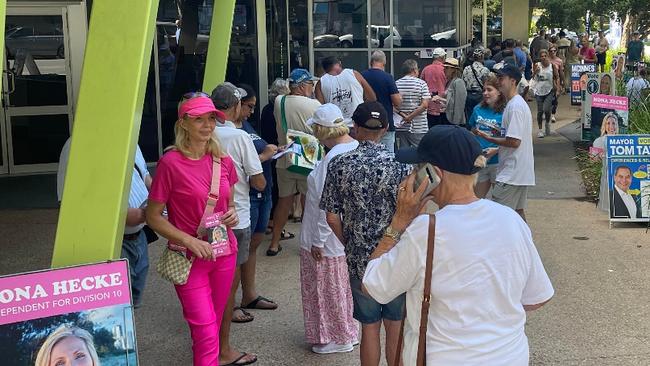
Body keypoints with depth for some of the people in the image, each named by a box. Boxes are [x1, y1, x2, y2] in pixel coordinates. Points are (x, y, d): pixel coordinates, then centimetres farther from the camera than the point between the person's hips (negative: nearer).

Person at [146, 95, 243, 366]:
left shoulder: (223, 161, 1)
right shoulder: (171, 163, -14)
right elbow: (153, 217, -9)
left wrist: (232, 214, -5)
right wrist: (190, 241, -19)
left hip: (224, 252, 5)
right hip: (189, 257, -5)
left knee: (214, 323, 17)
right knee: (205, 331, -7)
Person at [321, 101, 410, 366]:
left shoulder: (339, 164, -7)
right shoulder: (399, 164, -11)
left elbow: (332, 217, -5)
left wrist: (349, 244, 11)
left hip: (359, 258, 1)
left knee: (369, 326, 14)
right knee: (395, 325, 14)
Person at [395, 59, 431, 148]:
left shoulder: (396, 84, 4)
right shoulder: (421, 83, -4)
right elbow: (424, 104, -12)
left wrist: (403, 115, -7)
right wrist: (410, 117, -11)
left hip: (401, 128, 4)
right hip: (419, 127, -3)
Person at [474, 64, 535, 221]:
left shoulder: (515, 106, -18)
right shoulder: (519, 103, 14)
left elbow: (514, 141, -22)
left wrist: (490, 138, -11)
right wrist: (496, 148, 14)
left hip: (511, 172, -10)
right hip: (520, 171, 10)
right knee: (518, 210, 16)